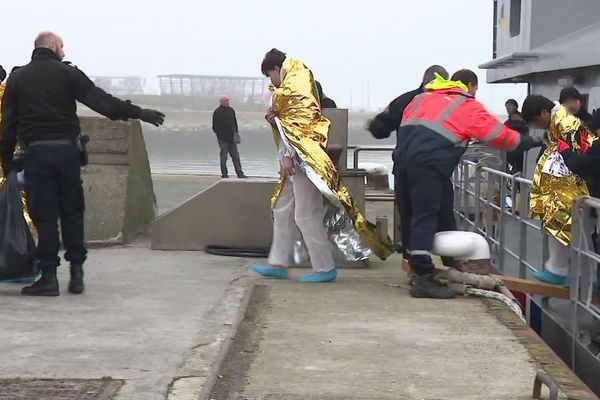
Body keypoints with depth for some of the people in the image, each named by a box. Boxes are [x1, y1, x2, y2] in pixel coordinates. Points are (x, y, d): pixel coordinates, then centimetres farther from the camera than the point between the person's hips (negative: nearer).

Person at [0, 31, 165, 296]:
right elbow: (101, 101, -3)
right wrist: (139, 113, 1)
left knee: (44, 214, 2)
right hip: (66, 149, -1)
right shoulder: (67, 73, 3)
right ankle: (76, 272, 9)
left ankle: (49, 276, -1)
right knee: (72, 211, 9)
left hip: (35, 152, 1)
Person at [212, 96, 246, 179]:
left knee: (236, 156, 5)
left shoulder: (231, 110, 12)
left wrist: (236, 132, 9)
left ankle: (239, 173, 6)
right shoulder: (217, 112, -7)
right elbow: (215, 126, -7)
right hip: (223, 139, -6)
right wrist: (219, 135, -10)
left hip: (232, 138, 6)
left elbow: (235, 122, 20)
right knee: (224, 157, 2)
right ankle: (224, 174, 8)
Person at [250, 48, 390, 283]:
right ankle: (278, 264, 19)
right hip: (295, 162, 11)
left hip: (303, 160, -11)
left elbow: (299, 123, -19)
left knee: (306, 215, -8)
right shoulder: (287, 88, 20)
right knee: (282, 211, 13)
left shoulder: (296, 85, -12)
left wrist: (289, 156, -22)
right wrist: (273, 117, 3)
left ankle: (325, 268, -2)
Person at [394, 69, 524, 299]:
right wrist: (516, 139, 28)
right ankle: (424, 278, -15)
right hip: (430, 162, -6)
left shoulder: (423, 97, 29)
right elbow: (499, 135, 10)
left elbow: (406, 123, 24)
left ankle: (415, 264, 26)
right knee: (425, 217, -10)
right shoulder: (468, 106, 11)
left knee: (412, 213, 17)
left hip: (403, 155, 6)